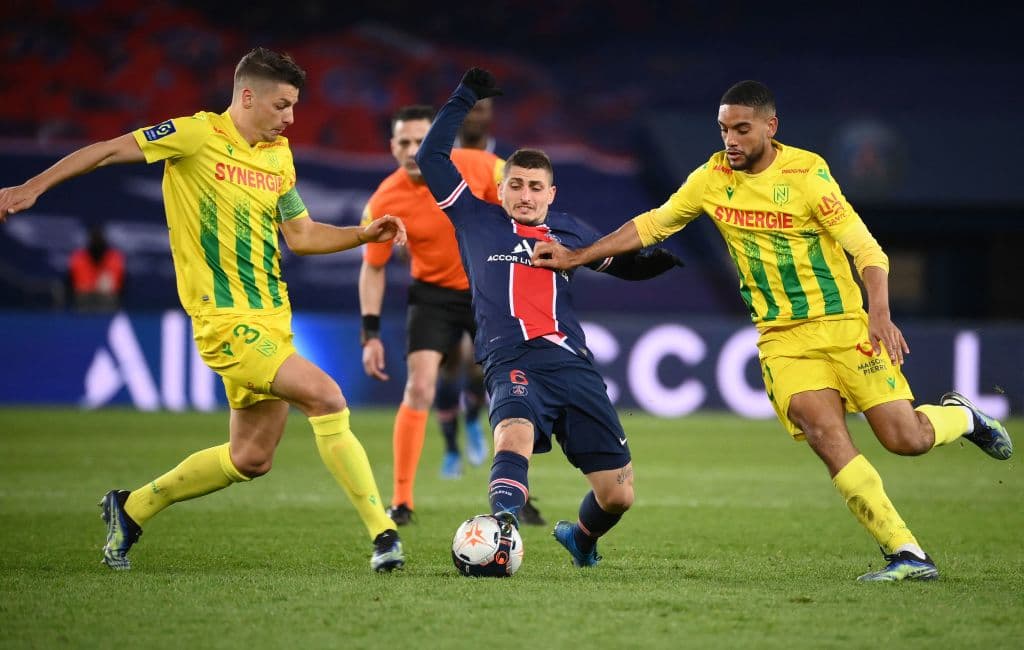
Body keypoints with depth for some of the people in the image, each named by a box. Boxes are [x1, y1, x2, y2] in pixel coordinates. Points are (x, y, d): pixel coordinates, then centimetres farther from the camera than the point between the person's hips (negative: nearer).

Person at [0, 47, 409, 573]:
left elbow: (301, 235, 20)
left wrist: (365, 234, 6)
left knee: (251, 458, 12)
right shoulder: (198, 135, -8)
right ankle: (382, 533, -19)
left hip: (273, 319, 8)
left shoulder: (279, 156, 13)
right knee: (326, 396, -23)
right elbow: (111, 150, -5)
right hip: (226, 319, -8)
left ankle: (132, 508, 30)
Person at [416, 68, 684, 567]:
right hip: (513, 363, -3)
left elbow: (626, 264, 31)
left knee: (618, 495, 1)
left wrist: (666, 258, 10)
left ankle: (581, 537, 33)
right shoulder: (478, 221, 13)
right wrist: (464, 99, 15)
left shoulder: (567, 232, 20)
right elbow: (431, 157, 12)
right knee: (514, 436, -39)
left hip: (572, 363, 3)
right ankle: (502, 529, -60)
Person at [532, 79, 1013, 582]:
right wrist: (575, 257, 14)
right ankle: (906, 554, -17)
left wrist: (879, 314, -27)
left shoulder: (805, 172, -10)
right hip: (782, 338, 3)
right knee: (826, 436, -21)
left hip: (845, 324, -3)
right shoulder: (712, 178, 2)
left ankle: (959, 417, 28)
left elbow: (865, 248, -12)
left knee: (905, 440, -9)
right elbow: (652, 225, 16)